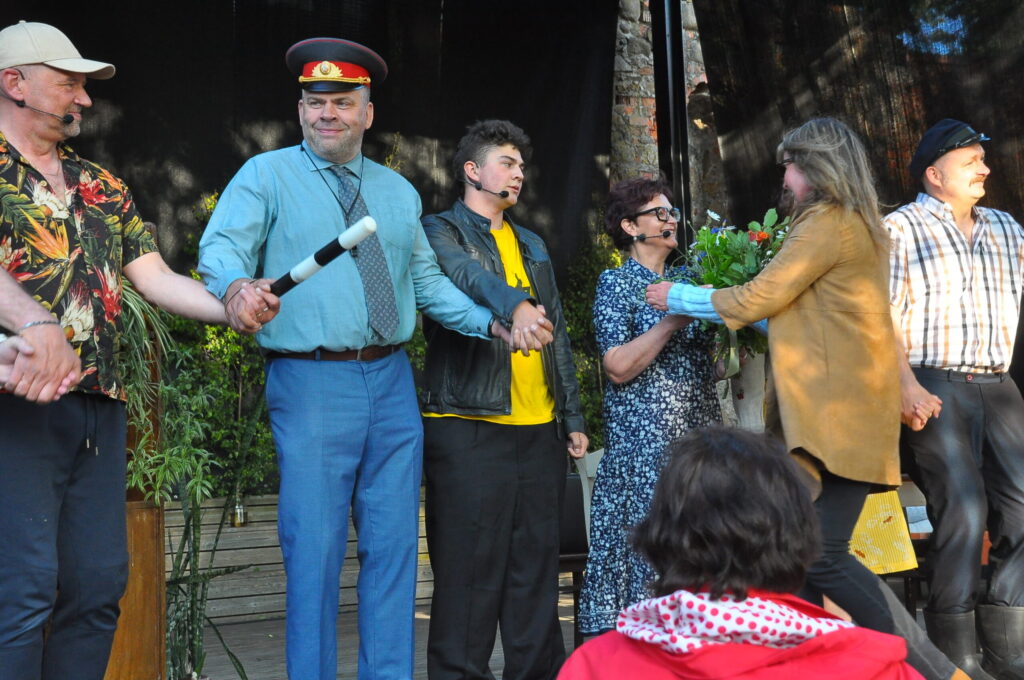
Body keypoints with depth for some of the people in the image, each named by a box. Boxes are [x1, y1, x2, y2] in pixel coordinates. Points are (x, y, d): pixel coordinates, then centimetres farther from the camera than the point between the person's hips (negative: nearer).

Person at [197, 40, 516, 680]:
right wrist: (237, 285, -33)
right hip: (311, 382, -5)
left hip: (393, 382, 5)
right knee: (315, 549, -3)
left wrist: (491, 322, 8)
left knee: (394, 545, 8)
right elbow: (222, 246, -10)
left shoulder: (398, 190, 17)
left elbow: (428, 279, 21)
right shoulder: (267, 175, 3)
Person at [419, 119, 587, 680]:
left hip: (539, 430, 6)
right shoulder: (442, 230, 2)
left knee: (537, 567, 8)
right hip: (470, 427, -6)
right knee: (470, 571, -5)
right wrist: (513, 303, -42)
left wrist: (572, 418, 17)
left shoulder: (532, 246, 22)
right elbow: (466, 272, -22)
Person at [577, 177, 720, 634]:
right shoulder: (617, 283, -2)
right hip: (645, 438, -6)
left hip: (701, 426, 6)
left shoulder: (684, 279, 15)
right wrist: (674, 319, -18)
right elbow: (618, 367, -14)